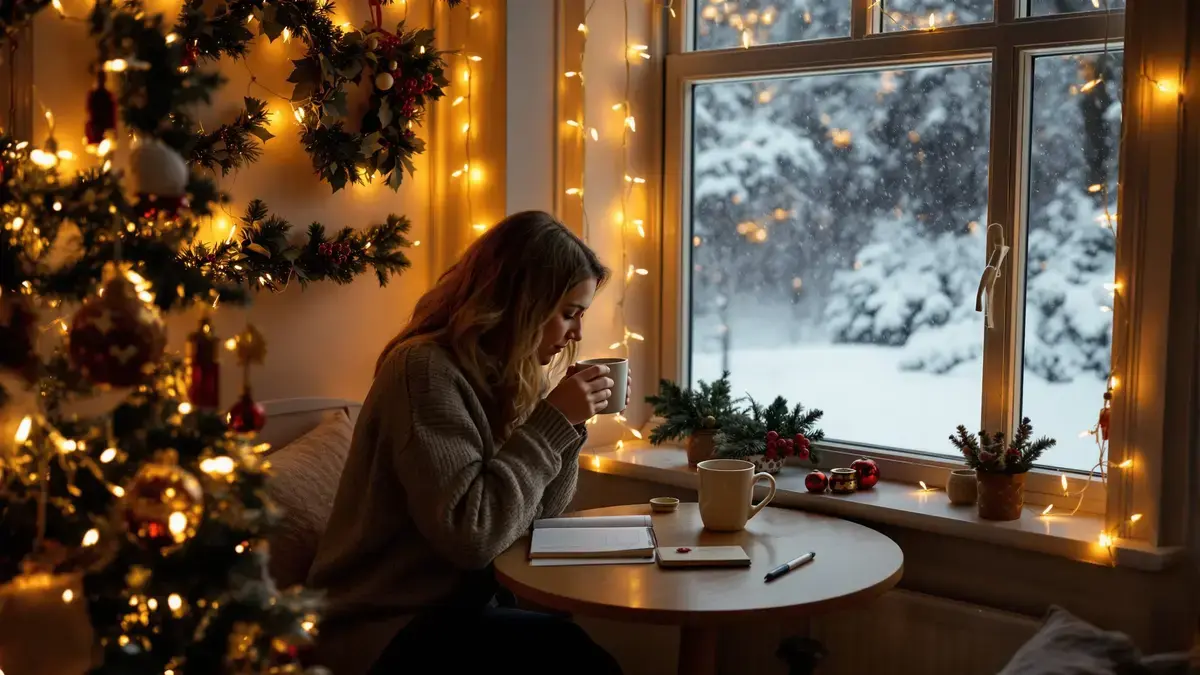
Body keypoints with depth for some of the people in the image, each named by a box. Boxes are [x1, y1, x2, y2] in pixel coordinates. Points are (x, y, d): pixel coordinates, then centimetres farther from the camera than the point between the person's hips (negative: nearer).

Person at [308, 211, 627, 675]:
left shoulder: (502, 373, 6)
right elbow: (471, 535, -27)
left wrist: (568, 421, -5)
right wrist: (553, 421, -22)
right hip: (386, 632, -8)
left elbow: (533, 513, 8)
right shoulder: (426, 371, -20)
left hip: (450, 605, 8)